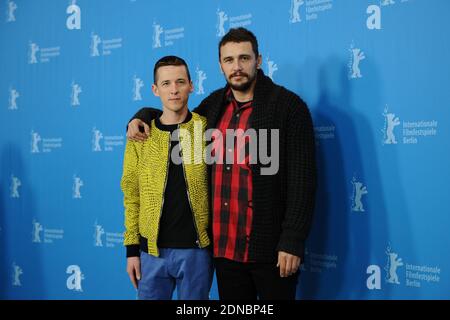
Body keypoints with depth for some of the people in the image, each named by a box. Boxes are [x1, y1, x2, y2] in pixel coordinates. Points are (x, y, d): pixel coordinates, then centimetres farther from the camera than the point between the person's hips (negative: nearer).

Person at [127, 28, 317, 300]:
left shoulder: (287, 104, -8)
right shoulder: (215, 103, 9)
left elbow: (302, 178, -11)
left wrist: (293, 241, -16)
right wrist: (142, 116, 11)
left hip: (271, 246, -5)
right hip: (224, 245, 5)